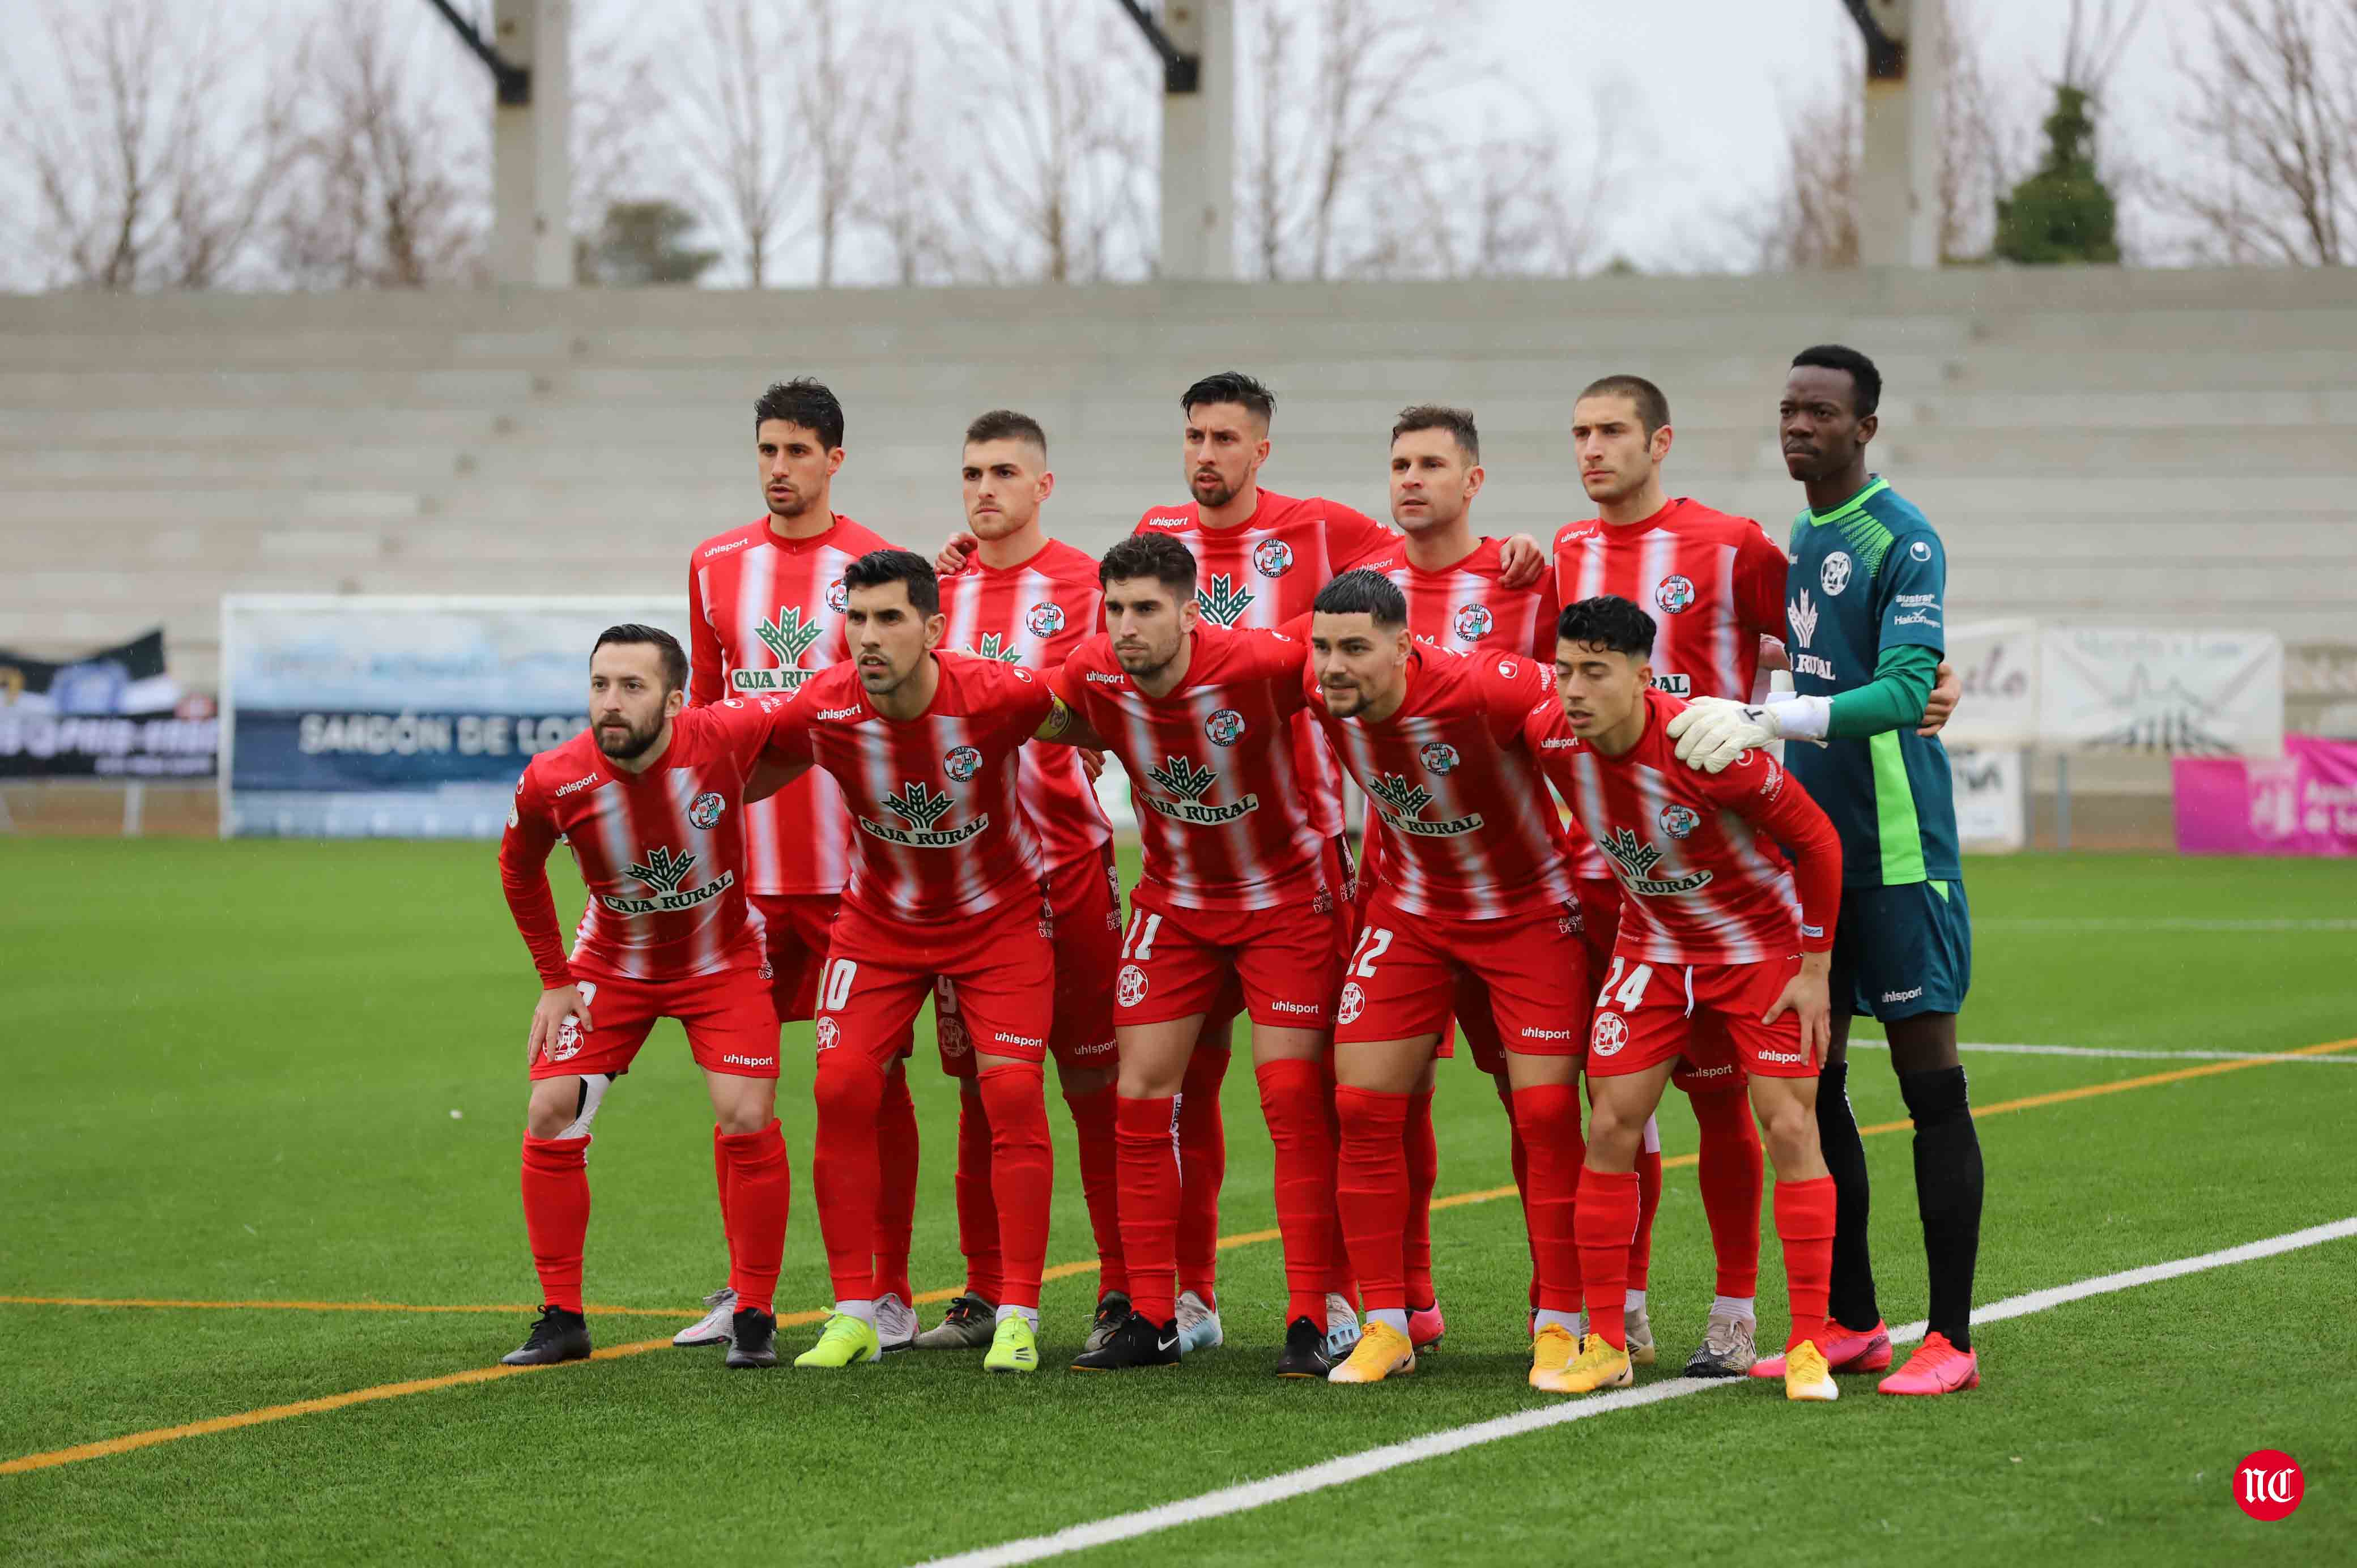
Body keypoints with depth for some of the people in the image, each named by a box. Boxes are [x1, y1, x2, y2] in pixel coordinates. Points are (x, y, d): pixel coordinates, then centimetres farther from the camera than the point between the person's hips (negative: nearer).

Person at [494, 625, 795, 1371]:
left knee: (747, 1120, -14)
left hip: (723, 959, -1)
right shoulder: (553, 783, -23)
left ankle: (753, 1319, 1)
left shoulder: (726, 738, -28)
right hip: (612, 964, 1)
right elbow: (520, 872, -1)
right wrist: (556, 980, 0)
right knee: (551, 1115, -8)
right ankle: (562, 1321, 4)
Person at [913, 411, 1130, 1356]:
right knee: (980, 1089, 7)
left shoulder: (1082, 584, -2)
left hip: (1066, 860, -4)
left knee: (1097, 1087, -3)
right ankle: (985, 1296, 13)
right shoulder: (944, 587, 11)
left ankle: (1125, 1292, 1)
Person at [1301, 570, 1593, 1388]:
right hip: (1412, 911, 4)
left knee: (1547, 1115, -7)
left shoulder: (1485, 690, -32)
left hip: (1530, 912, -4)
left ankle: (1560, 1326, 6)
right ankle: (1386, 1324, 7)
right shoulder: (1320, 696, -16)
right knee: (1361, 1105, -3)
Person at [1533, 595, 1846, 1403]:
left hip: (1763, 943, -4)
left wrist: (1816, 971, -14)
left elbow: (1816, 840, -18)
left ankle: (1808, 1349, -5)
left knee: (1791, 1130, -11)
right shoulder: (1557, 746, -18)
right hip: (1652, 945, 4)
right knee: (1610, 1127, -3)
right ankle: (1604, 1344, 4)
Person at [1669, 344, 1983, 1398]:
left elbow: (1904, 689, -23)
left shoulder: (1901, 540, -10)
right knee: (1812, 1081, 8)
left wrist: (1771, 721, -32)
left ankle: (1951, 1338, -4)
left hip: (1895, 846, -8)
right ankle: (1850, 1323, 17)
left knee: (1927, 1077, -5)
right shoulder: (1798, 538, 15)